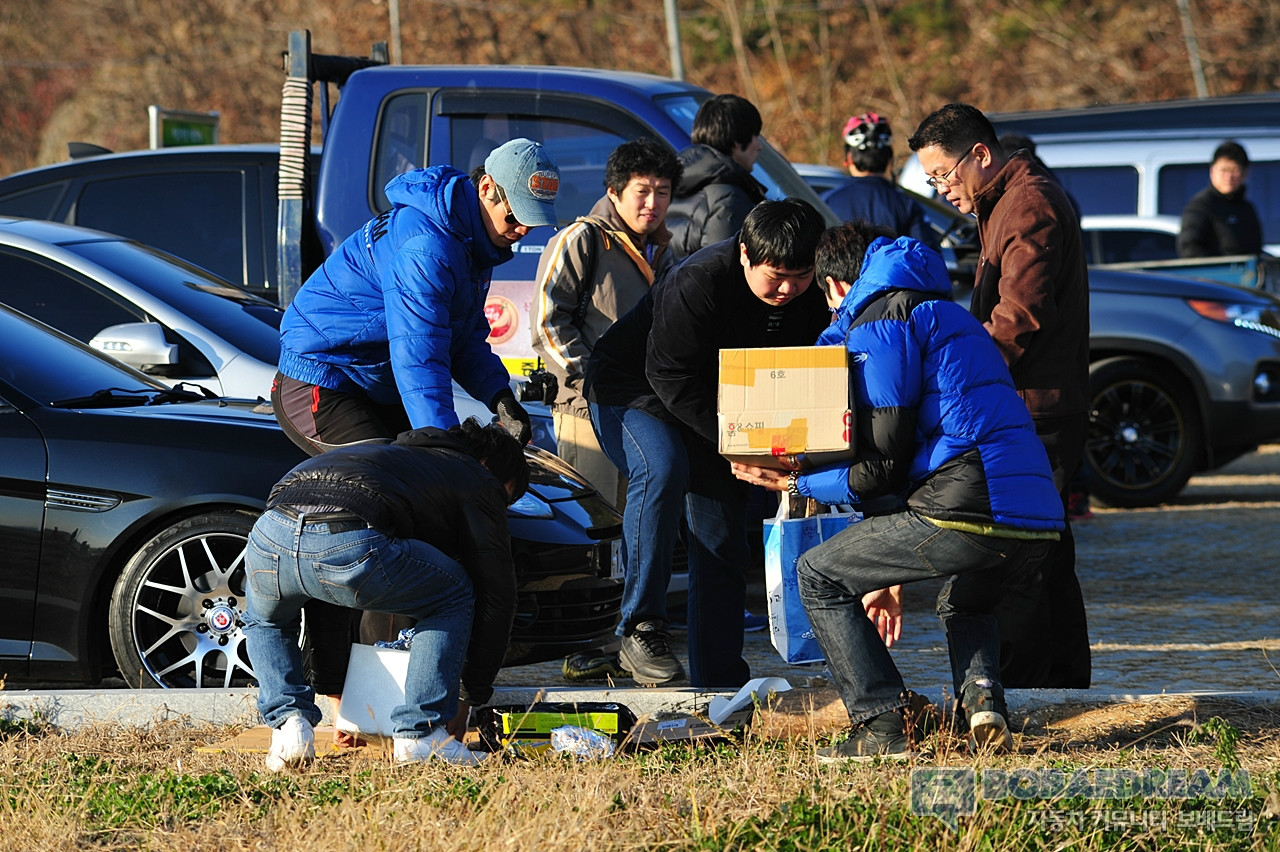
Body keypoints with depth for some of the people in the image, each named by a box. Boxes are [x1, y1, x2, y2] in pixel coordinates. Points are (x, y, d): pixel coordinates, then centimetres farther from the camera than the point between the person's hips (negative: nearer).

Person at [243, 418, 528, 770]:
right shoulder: (479, 483, 27)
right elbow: (496, 598, 24)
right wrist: (467, 700, 31)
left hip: (271, 533, 6)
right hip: (352, 544, -6)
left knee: (265, 622, 40)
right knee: (453, 596, 23)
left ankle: (289, 722, 17)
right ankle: (420, 735, 14)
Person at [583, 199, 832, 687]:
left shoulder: (812, 297, -11)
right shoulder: (699, 282, -32)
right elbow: (669, 377, -30)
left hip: (714, 412, 7)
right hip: (632, 393, -7)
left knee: (724, 547, 3)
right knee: (662, 468, -37)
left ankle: (722, 685, 10)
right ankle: (641, 627, -29)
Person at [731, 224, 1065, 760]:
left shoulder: (880, 319, 3)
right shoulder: (945, 314, 33)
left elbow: (884, 467, -5)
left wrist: (796, 483, 11)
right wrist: (891, 580, 41)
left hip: (972, 514, -9)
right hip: (1038, 523, 9)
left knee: (818, 576, 9)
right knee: (964, 605, 38)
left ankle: (881, 728, 0)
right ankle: (983, 704, 8)